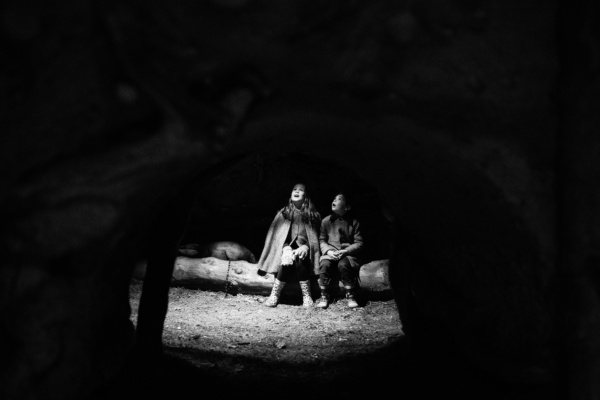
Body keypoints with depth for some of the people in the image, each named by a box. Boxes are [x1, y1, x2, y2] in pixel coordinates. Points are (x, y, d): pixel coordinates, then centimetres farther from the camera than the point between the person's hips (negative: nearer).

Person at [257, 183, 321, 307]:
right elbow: (275, 234, 8)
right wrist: (286, 248, -11)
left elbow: (315, 237, 6)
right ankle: (274, 295, -22)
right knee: (287, 262, -33)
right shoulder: (283, 213, 16)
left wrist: (305, 247, -14)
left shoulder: (313, 215, 14)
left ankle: (306, 296, -25)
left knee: (299, 260, -34)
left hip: (303, 248, 0)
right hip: (287, 247, 0)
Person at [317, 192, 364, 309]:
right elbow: (321, 240, 10)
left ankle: (351, 296, -19)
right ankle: (324, 296, -16)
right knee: (324, 264, -32)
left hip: (348, 254, -2)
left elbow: (359, 243, 1)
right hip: (330, 253, 2)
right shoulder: (326, 221, 10)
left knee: (343, 264, -36)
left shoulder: (354, 223, 5)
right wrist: (328, 251, -10)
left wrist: (345, 251, -14)